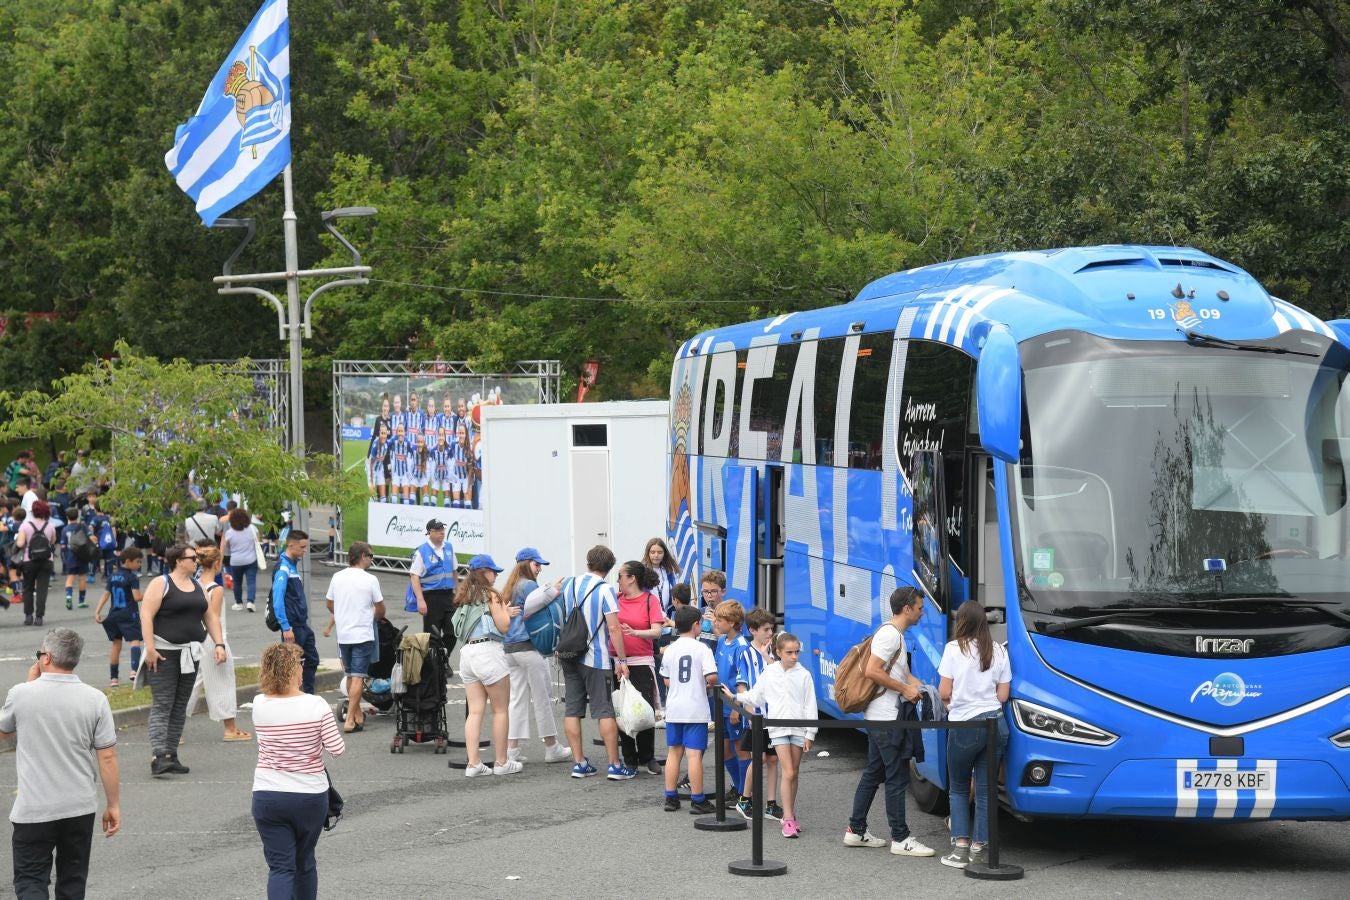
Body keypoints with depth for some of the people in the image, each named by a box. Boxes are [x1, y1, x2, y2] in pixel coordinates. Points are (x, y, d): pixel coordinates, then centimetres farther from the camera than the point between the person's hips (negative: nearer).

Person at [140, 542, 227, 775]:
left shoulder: (197, 586, 15)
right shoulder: (161, 584, -7)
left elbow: (210, 617, 19)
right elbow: (146, 616, -13)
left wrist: (219, 644, 7)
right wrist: (150, 648, -20)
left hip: (190, 654, 7)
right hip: (164, 654, -7)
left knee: (180, 707, 8)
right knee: (162, 705, -12)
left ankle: (172, 756, 12)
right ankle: (159, 756, -20)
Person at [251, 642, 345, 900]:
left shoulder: (259, 705, -5)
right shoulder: (316, 706, -14)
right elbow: (337, 749, -11)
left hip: (267, 797, 0)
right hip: (311, 796, 0)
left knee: (280, 866, -1)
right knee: (305, 862, 20)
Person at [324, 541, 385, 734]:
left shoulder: (337, 578, 3)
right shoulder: (370, 580, -10)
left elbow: (329, 605, 13)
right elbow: (380, 609, -2)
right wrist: (374, 617, 20)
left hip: (343, 633, 5)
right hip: (363, 634, -5)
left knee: (350, 675, 17)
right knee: (358, 677, -5)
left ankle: (357, 714, 25)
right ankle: (350, 720, -12)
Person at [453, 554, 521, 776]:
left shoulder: (464, 597, 16)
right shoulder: (490, 595, -6)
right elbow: (503, 627, -7)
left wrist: (503, 613, 25)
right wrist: (505, 612, 12)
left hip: (467, 652, 7)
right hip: (488, 651, -7)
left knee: (475, 711, 6)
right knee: (501, 710, 4)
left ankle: (473, 763, 0)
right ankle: (502, 762, 8)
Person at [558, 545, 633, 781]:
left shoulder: (568, 585, 6)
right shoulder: (605, 590, -12)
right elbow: (614, 628, -16)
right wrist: (621, 660, -11)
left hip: (569, 655, 5)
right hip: (595, 657, -5)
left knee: (572, 710, 7)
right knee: (605, 711, -1)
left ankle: (579, 763, 8)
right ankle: (615, 765, -1)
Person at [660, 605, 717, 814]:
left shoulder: (670, 650, 5)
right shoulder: (701, 648, -9)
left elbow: (667, 681, 9)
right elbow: (712, 676, -17)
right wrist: (709, 683, 4)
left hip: (674, 709, 5)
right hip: (696, 709, -5)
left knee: (674, 752, 12)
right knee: (694, 754, -3)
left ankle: (671, 798, 16)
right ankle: (698, 800, 0)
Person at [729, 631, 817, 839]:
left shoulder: (803, 675, 1)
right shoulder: (769, 672, 4)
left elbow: (810, 705, 2)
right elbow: (756, 697, 15)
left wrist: (810, 734, -1)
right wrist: (735, 696, 11)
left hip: (798, 728, 1)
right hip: (778, 728, -1)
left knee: (793, 774, 8)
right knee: (787, 773, -10)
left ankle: (790, 815, 19)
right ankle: (788, 819, -11)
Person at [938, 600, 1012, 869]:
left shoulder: (954, 649, -6)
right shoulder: (999, 652, 6)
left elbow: (944, 692, -7)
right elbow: (1003, 695, 6)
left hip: (964, 725, -3)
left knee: (959, 789, 11)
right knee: (985, 789, 9)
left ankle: (960, 847, 0)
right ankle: (978, 848, 7)